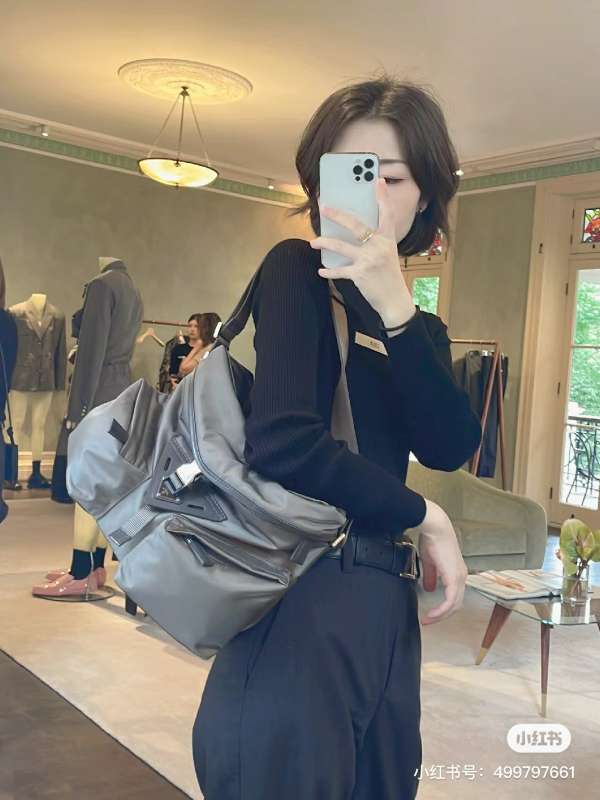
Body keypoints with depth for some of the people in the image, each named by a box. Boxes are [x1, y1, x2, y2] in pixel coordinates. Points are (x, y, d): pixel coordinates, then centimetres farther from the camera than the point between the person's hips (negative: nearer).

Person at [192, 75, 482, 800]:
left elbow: (449, 449, -6)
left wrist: (393, 305, -17)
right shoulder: (298, 271, -6)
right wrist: (424, 517, -7)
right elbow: (280, 444, -19)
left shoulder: (421, 328, 13)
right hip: (305, 585, -7)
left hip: (385, 600, 7)